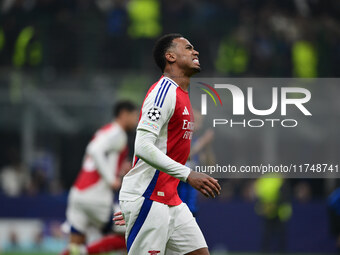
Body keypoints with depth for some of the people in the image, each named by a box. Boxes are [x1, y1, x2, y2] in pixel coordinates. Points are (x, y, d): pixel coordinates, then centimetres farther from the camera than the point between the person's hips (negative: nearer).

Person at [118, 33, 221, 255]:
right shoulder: (164, 91, -14)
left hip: (171, 200, 10)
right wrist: (188, 175, -28)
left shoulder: (181, 95, 16)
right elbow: (143, 147, -24)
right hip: (147, 199, -10)